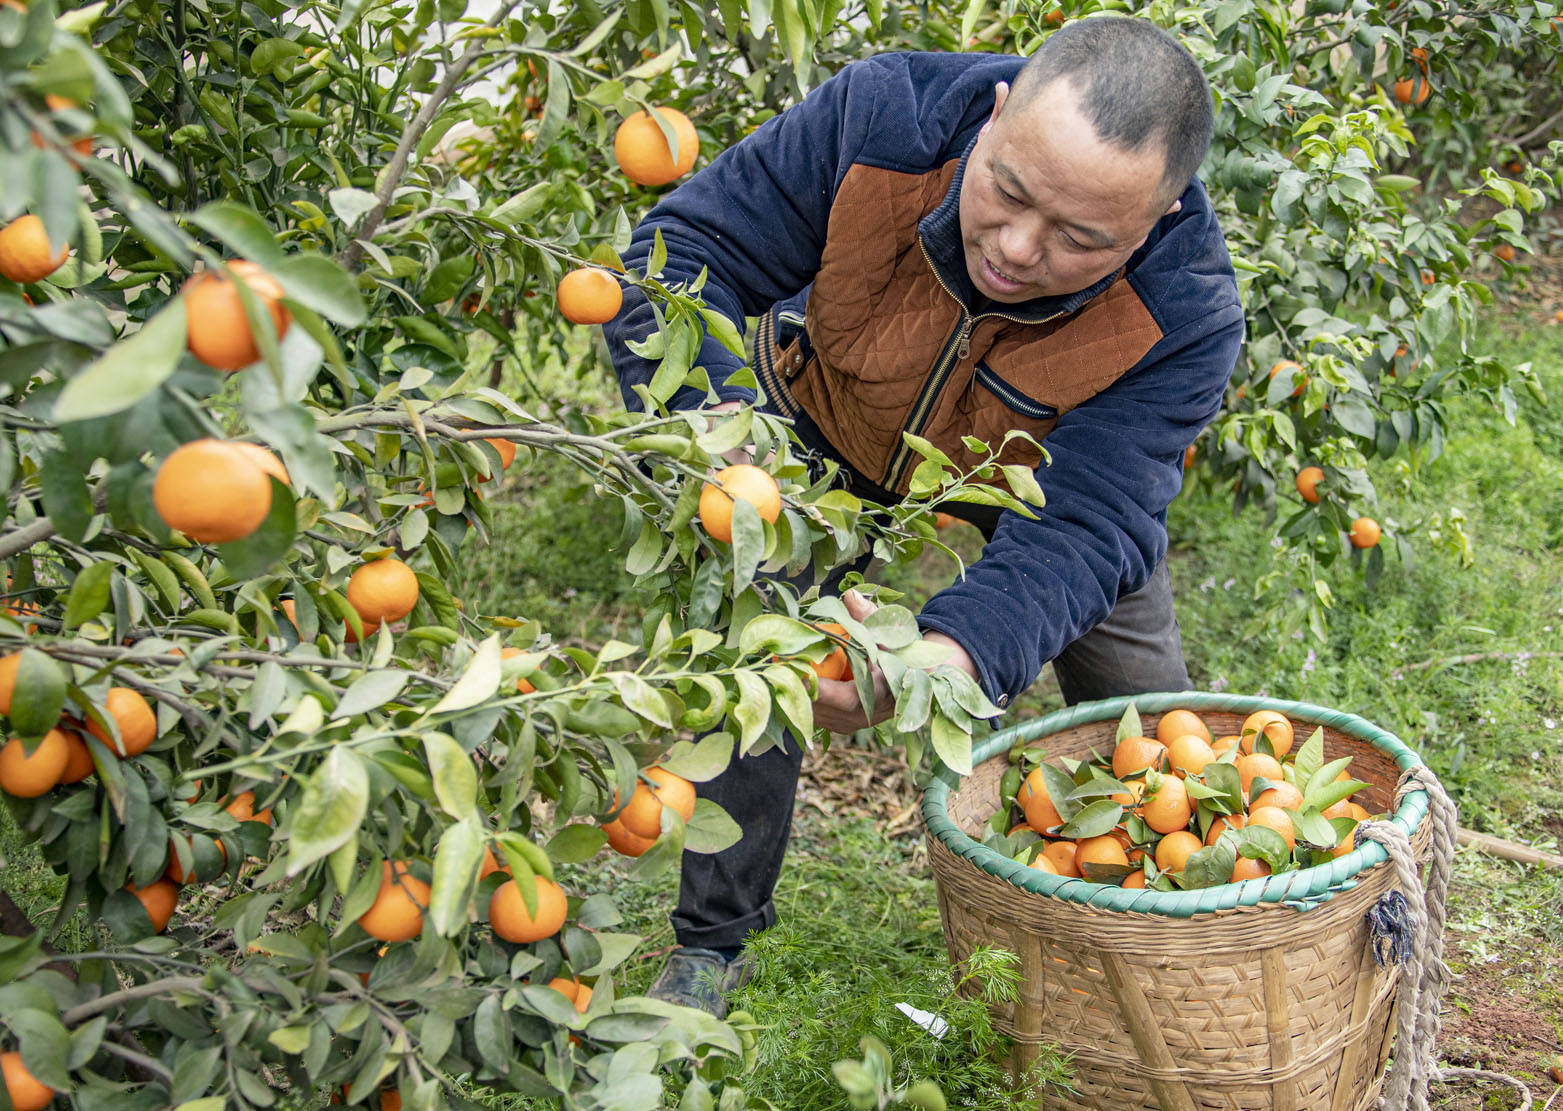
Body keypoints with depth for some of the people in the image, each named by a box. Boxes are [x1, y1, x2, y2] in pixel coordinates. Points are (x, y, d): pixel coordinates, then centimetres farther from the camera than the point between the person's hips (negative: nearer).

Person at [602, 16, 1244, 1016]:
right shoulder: (883, 116, -38)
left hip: (1034, 471, 0)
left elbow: (1082, 527, -41)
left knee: (1140, 696, 4)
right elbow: (679, 254, -31)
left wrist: (939, 659, -62)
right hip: (828, 424, 0)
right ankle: (714, 944, 15)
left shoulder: (1186, 315, -38)